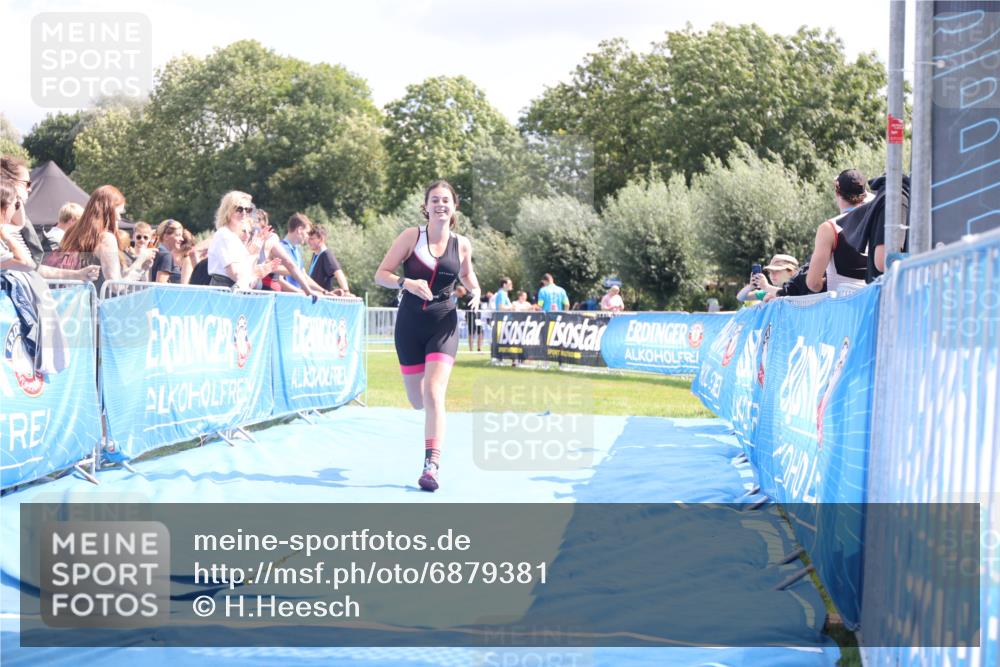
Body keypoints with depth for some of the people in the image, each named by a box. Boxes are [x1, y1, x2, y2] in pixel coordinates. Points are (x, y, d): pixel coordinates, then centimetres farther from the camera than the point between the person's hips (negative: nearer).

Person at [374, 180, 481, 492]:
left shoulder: (462, 244, 1)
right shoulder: (412, 236, -5)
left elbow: (466, 274, 21)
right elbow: (380, 274, -5)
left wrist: (474, 290, -1)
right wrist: (406, 283, -24)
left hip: (444, 325, 0)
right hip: (410, 324, 1)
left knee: (433, 393, -18)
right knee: (417, 401, 8)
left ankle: (432, 466, -19)